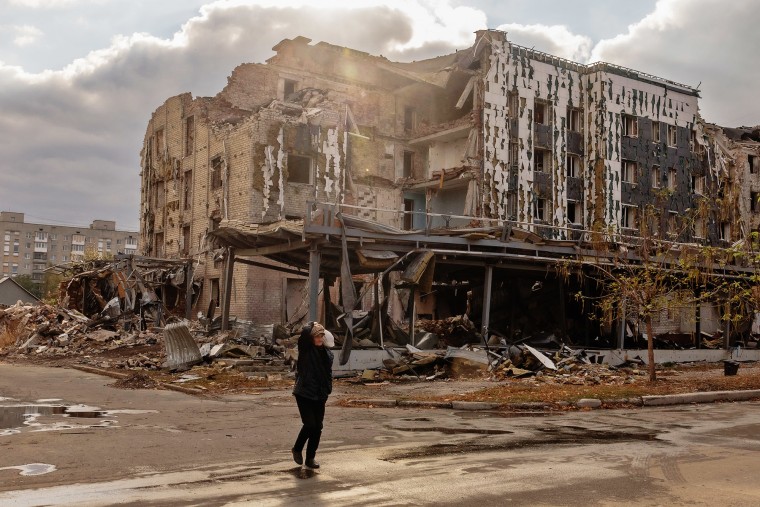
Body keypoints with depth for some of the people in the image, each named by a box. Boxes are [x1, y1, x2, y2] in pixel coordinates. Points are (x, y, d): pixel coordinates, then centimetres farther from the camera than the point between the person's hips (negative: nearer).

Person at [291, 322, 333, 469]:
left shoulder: (327, 353, 7)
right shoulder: (305, 350, -7)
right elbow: (304, 333, -25)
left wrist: (327, 391, 8)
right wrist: (312, 325, -6)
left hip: (319, 396, 5)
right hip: (304, 394, -5)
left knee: (317, 427, 5)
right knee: (310, 424, -12)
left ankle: (310, 458, 18)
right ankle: (297, 449, 13)